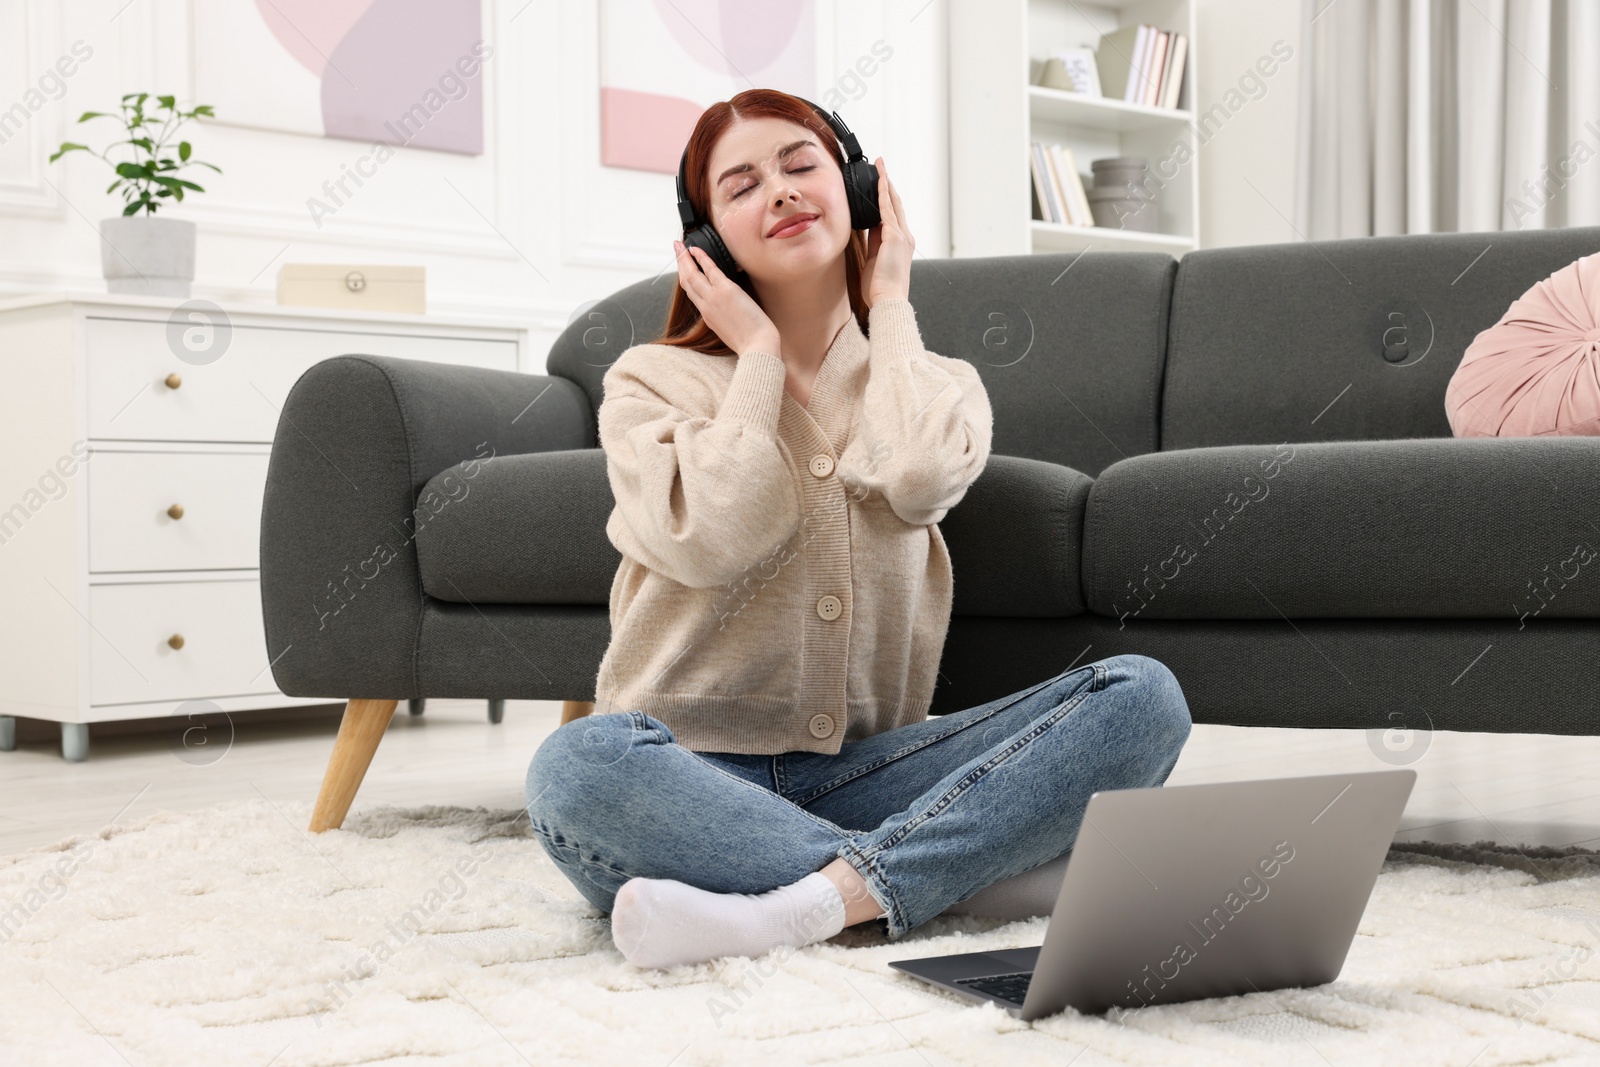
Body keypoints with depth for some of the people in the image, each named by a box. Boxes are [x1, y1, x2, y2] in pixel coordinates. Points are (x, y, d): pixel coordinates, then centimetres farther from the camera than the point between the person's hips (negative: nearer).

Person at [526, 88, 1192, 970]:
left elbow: (918, 482, -12)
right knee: (580, 766, -38)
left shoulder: (932, 381, 15)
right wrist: (759, 356, 0)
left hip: (865, 771, 2)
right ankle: (982, 870, -30)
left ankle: (803, 906, -34)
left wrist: (889, 308, 3)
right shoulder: (653, 382, 9)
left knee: (1142, 694, -19)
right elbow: (713, 539, -13)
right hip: (699, 776, -2)